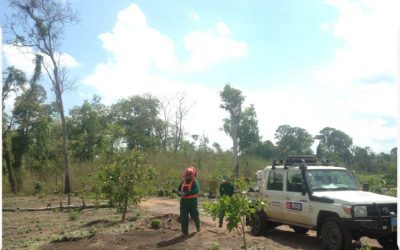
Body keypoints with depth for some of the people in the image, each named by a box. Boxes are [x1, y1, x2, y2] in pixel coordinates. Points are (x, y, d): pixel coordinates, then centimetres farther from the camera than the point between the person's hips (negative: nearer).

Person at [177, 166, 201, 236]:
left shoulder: (194, 182, -9)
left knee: (194, 215, 11)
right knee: (183, 217, 1)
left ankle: (198, 226, 40)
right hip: (184, 201, 4)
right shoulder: (183, 182, 9)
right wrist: (180, 192, -9)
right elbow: (179, 189, 17)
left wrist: (186, 193, -32)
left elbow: (196, 190, -26)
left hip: (192, 201, -4)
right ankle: (185, 232, 8)